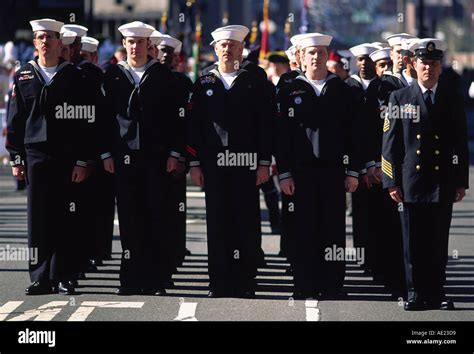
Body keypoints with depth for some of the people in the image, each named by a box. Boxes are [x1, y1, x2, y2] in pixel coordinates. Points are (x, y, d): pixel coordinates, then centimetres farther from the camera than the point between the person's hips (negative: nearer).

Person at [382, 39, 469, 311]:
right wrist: (392, 182, -2)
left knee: (439, 242, 3)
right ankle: (417, 294, 8)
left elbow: (460, 143, 8)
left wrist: (461, 182, 3)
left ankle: (436, 294, 10)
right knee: (414, 243, 1)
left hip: (443, 183, 1)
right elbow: (390, 143, 3)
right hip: (411, 183, -1)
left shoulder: (453, 99, 8)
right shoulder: (399, 99, 5)